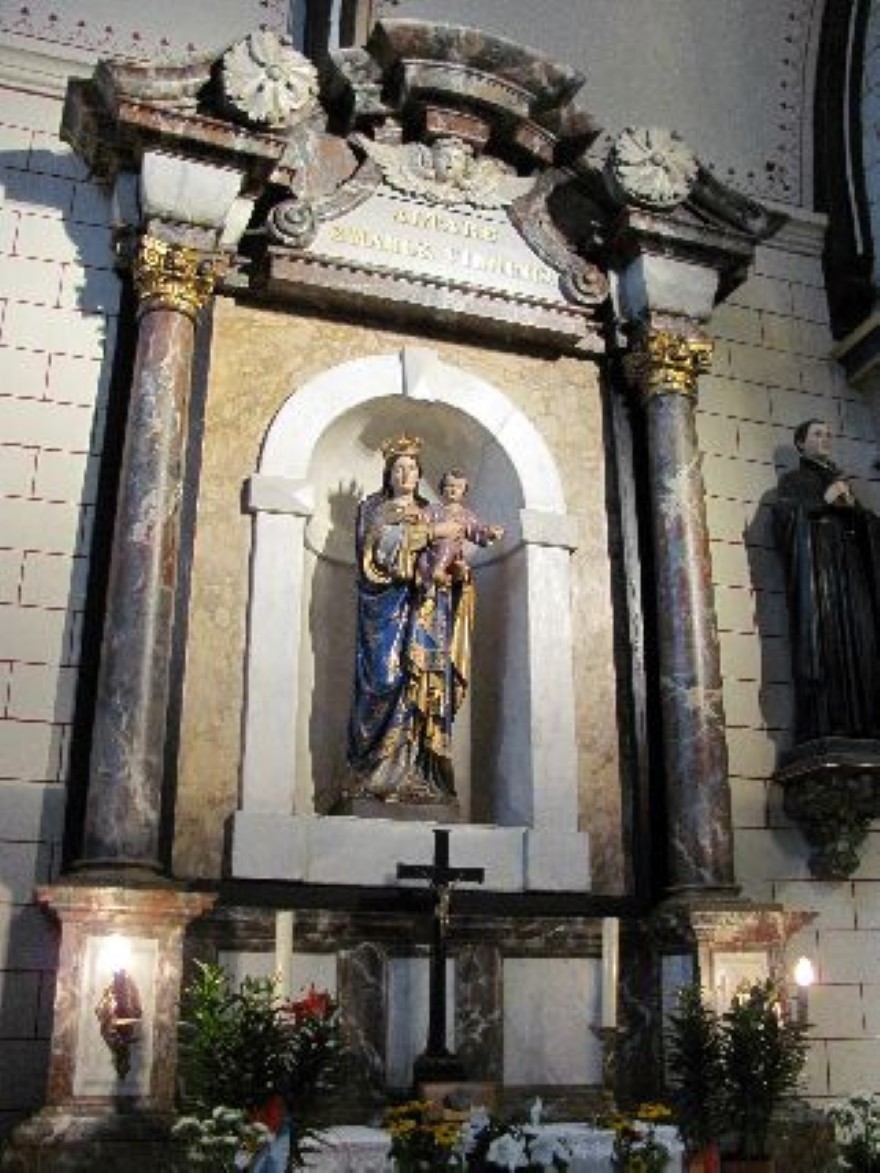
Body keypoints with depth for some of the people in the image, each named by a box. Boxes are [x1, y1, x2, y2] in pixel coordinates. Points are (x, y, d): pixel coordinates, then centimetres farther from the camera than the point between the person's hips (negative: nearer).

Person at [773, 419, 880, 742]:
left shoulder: (840, 479, 30)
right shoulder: (792, 480, 15)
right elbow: (783, 515, -5)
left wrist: (851, 504, 3)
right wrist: (824, 500, -2)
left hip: (850, 566, 5)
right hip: (816, 564, -5)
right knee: (823, 640, -18)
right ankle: (825, 734, -24)